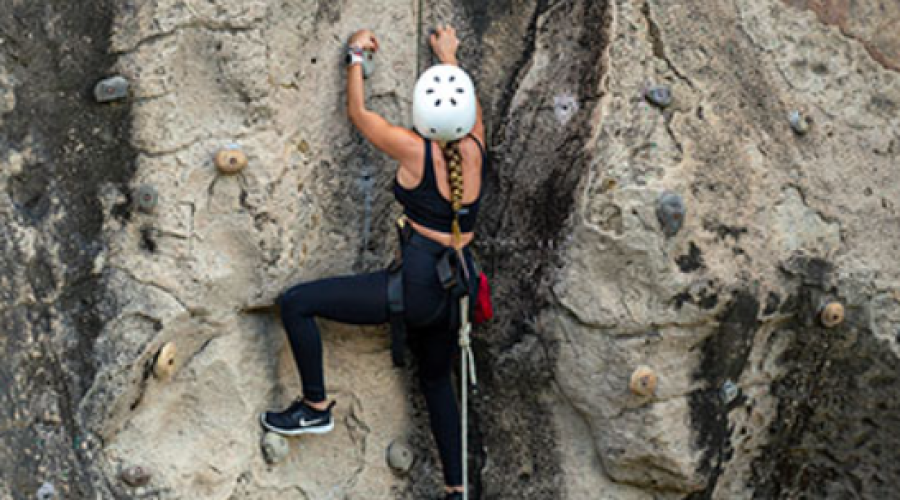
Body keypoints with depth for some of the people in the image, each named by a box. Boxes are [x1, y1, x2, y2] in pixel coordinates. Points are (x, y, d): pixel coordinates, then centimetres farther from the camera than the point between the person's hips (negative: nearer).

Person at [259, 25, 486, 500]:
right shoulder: (473, 148, 0)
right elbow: (469, 104, 24)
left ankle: (316, 407, 7)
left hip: (419, 283, -7)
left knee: (296, 302, -2)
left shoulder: (415, 149, -13)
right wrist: (449, 58, 39)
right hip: (458, 286, 7)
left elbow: (358, 112, 4)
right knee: (436, 380, 27)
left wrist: (356, 55, 17)